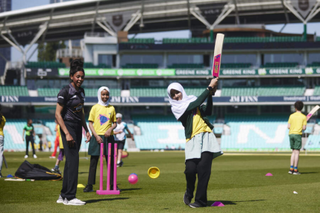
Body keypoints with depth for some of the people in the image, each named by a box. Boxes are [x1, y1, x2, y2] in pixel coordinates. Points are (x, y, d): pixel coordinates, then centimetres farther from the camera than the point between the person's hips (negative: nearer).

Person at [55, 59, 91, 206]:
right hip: (67, 126, -8)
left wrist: (86, 130, 17)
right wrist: (67, 134, -21)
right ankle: (70, 197, -12)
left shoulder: (81, 91, 11)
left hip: (77, 127, 8)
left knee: (71, 161, 10)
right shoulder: (65, 92, -13)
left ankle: (63, 196, 17)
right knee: (73, 160, -14)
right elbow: (58, 114, -15)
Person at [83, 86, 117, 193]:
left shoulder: (111, 108, 9)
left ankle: (112, 185, 9)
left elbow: (114, 123, 13)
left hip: (108, 137, 2)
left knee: (111, 161, 3)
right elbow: (90, 123, 1)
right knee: (93, 162, 0)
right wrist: (96, 136, -10)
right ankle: (90, 185, 3)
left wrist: (110, 129, -9)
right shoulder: (95, 107, 2)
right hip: (97, 137, -2)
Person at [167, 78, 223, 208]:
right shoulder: (176, 108, 3)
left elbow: (208, 111, 12)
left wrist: (210, 95, 3)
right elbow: (197, 103, -6)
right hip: (193, 140, -3)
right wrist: (210, 87, -2)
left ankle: (200, 200, -5)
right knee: (190, 169, -17)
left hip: (206, 137, 3)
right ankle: (189, 193, 14)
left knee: (203, 168, -12)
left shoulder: (191, 100, 18)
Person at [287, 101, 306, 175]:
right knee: (297, 152, -2)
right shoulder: (303, 117, -1)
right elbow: (304, 128, -7)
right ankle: (295, 170, -4)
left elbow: (288, 127, 3)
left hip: (291, 134, 4)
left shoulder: (291, 116, 7)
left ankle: (291, 168, 7)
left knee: (293, 152, 14)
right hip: (298, 134, -4)